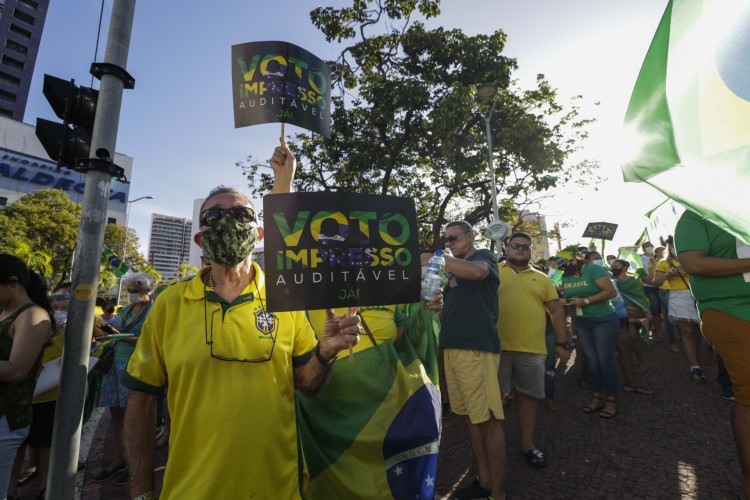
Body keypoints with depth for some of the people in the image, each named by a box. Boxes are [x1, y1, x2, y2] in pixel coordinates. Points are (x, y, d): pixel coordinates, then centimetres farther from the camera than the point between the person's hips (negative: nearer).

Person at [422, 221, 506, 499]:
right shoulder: (454, 268, 21)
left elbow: (477, 271, -26)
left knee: (488, 419, 0)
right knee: (470, 417, 13)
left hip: (476, 347, -7)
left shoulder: (484, 256, 0)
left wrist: (434, 259, -22)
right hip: (452, 347, 8)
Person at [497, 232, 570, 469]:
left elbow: (556, 311, 13)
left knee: (528, 396, 14)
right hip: (497, 346, -2)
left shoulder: (542, 278, 12)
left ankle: (528, 443, 31)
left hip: (532, 349, 3)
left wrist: (563, 343, 9)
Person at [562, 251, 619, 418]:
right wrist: (563, 301, -8)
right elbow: (566, 297, 13)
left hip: (603, 321, -5)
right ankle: (597, 397, 20)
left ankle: (611, 400, 10)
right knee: (591, 359, 10)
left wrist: (585, 301, -24)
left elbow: (611, 291, -22)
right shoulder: (565, 275, 0)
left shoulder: (593, 269, -17)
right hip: (582, 323, 6)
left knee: (605, 360, -1)